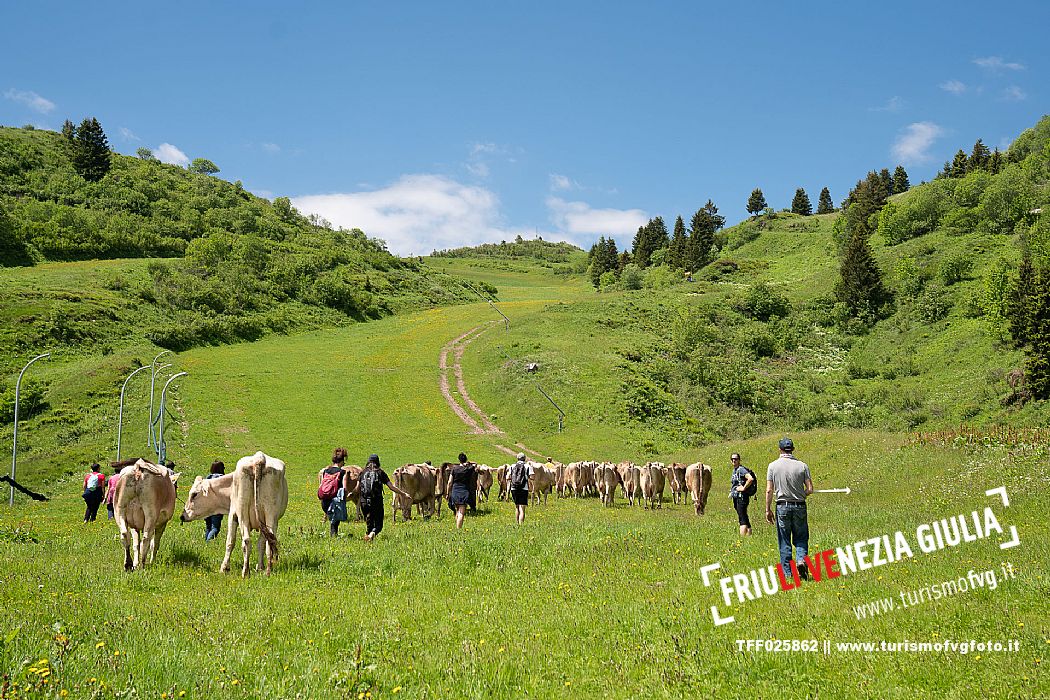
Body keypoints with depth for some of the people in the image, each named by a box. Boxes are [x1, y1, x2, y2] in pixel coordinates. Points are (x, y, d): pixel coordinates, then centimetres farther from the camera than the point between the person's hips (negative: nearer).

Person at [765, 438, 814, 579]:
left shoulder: (773, 466, -3)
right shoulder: (802, 465, -3)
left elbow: (769, 490, -5)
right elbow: (810, 489, -4)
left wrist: (768, 509, 4)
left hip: (782, 506, 0)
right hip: (799, 506, 0)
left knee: (784, 542, 7)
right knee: (801, 538, 13)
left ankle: (787, 574, 8)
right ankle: (801, 559, -13)